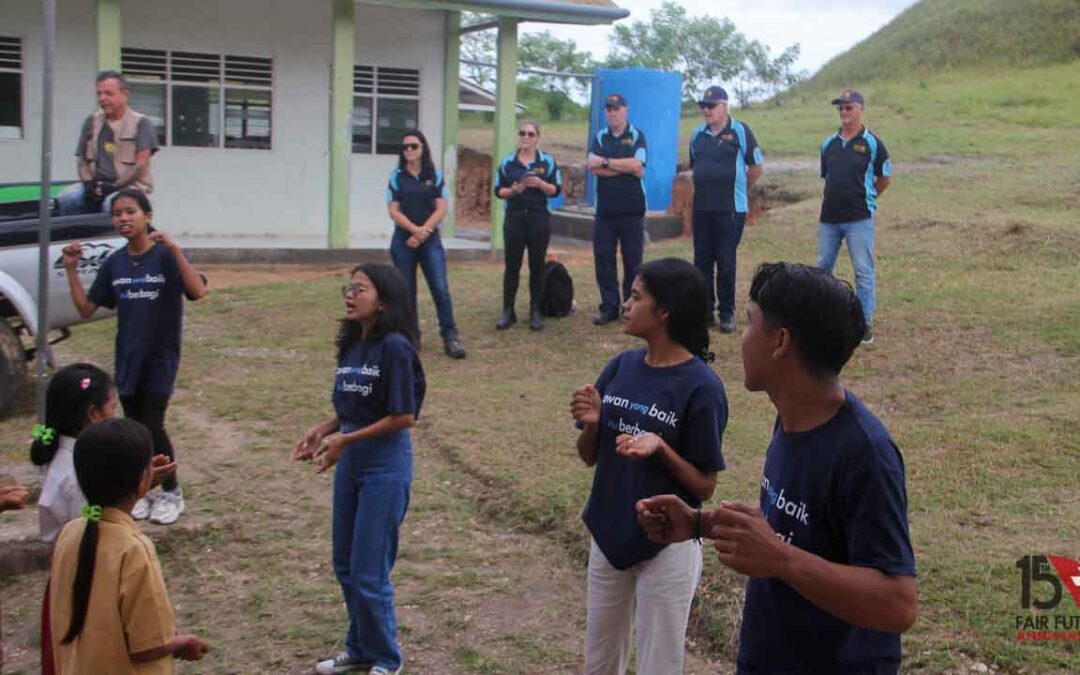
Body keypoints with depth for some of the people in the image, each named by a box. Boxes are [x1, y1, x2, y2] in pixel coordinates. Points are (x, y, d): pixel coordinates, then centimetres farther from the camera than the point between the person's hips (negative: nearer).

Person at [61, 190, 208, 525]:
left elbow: (198, 292, -28)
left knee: (152, 426, -9)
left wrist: (173, 249, -34)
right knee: (134, 427, 9)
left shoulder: (165, 256, -12)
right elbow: (86, 308, 7)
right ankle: (146, 488, 26)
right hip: (127, 356, 5)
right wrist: (71, 269, -3)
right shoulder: (113, 263, 3)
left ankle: (171, 492, 10)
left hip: (161, 356, -5)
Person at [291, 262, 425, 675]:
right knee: (345, 565, 17)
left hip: (386, 466, -8)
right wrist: (322, 430, -2)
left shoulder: (394, 347, -18)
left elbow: (404, 416, -19)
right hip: (349, 462, 8)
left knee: (369, 571, 1)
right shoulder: (351, 345, 6)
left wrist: (344, 440, -17)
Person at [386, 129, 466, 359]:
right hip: (403, 241, 1)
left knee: (441, 288, -9)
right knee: (406, 290, 4)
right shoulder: (396, 177, 5)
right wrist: (415, 229, -15)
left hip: (430, 240, -1)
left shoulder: (435, 176, 6)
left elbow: (441, 209, -1)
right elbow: (394, 211, -3)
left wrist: (424, 232, -12)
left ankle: (450, 337, -8)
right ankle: (411, 337, 14)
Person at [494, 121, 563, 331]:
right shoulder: (508, 162, 6)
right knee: (511, 265, 1)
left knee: (537, 265, 4)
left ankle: (535, 311, 12)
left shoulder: (547, 161, 2)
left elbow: (556, 190, -2)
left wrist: (540, 183, -20)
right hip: (514, 218, 1)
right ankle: (508, 311, 7)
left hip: (539, 219, -1)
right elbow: (498, 191, 6)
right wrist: (512, 190, -14)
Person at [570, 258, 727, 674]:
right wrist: (591, 425, -14)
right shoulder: (620, 367, -1)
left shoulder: (701, 386, -18)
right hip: (609, 536, 6)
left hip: (667, 546, -5)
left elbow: (705, 486, -13)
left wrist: (661, 448, -28)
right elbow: (590, 457, 6)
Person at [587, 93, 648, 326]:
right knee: (603, 260, 3)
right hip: (605, 209, 3)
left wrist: (606, 162, -8)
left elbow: (637, 166, -15)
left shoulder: (637, 136, 1)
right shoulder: (600, 137, 10)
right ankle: (609, 307, 11)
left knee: (633, 261, 2)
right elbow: (592, 166, -7)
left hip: (632, 210, -3)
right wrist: (626, 167, -10)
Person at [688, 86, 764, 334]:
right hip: (701, 208, 5)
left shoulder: (740, 131, -6)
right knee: (702, 261, 8)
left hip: (730, 209, -5)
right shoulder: (698, 134, 10)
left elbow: (757, 167, -1)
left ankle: (727, 313, 8)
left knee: (726, 263, -1)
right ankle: (704, 308, 18)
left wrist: (739, 190, 8)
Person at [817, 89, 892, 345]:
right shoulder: (829, 143, 7)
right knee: (822, 268, 13)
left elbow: (885, 178, 3)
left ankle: (866, 323, 4)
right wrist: (837, 199, 12)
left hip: (859, 219, -5)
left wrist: (864, 198, 8)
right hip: (829, 218, 5)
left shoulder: (872, 143, -5)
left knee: (864, 271, -2)